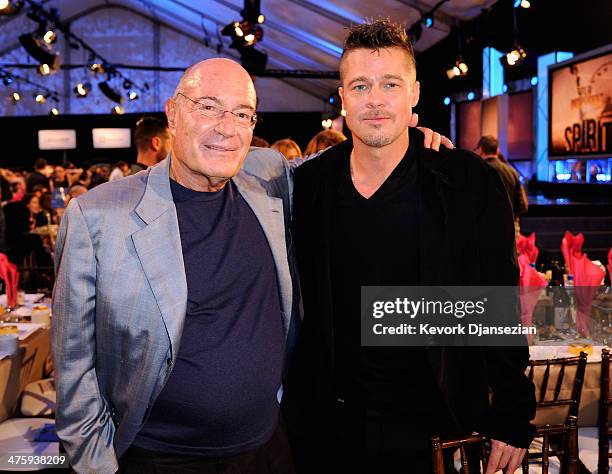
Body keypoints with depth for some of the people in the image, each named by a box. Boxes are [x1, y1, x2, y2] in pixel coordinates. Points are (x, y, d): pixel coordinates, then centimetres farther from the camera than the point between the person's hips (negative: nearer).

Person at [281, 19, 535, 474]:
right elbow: (298, 304, 7)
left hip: (424, 430, -2)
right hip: (321, 426, 2)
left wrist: (512, 418, -5)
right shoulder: (307, 184, -3)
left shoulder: (471, 183, -10)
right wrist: (286, 397, 7)